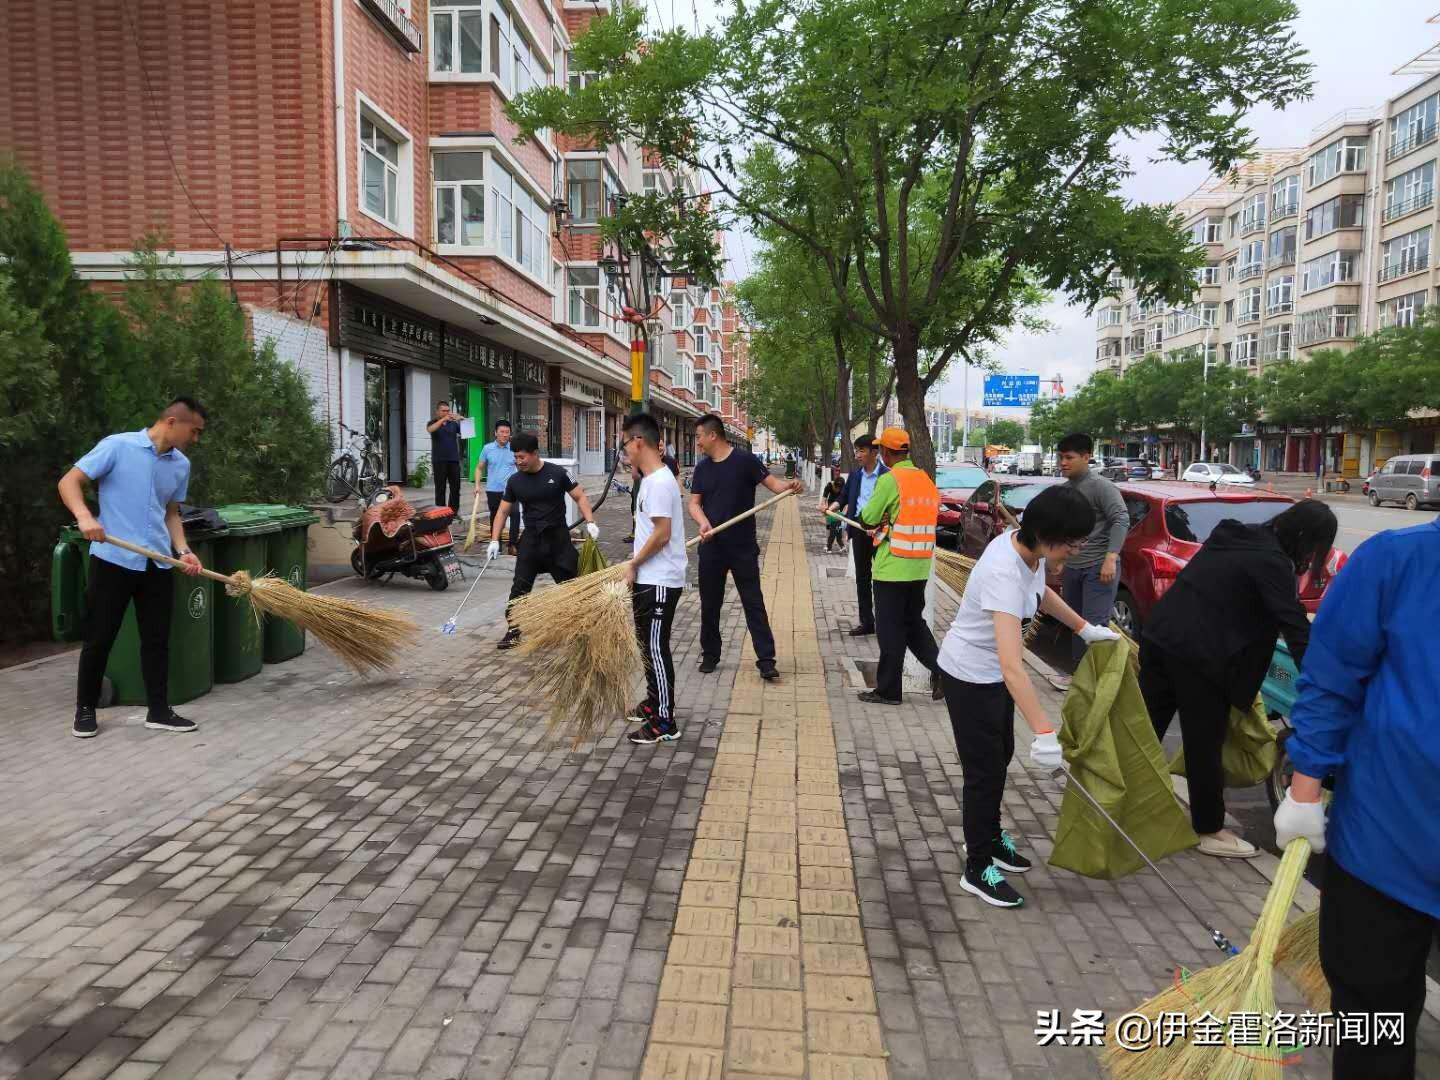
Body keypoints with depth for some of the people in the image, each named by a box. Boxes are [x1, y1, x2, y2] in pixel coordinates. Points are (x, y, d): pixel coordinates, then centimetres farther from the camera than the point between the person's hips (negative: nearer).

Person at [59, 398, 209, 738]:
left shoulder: (182, 465, 10)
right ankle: (85, 709, 20)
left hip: (157, 564, 5)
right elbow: (69, 481, -7)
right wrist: (84, 516, -25)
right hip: (113, 558, -5)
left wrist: (182, 551, 4)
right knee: (99, 637, 4)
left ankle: (159, 710, 17)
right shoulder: (118, 446, -8)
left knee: (157, 639, 8)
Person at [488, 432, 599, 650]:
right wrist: (494, 540, -4)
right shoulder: (514, 481, 0)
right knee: (520, 586, -4)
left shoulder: (557, 473, -8)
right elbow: (503, 510, 5)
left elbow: (579, 497, -3)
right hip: (531, 538, 2)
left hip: (558, 536, -2)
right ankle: (513, 631, 5)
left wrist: (590, 522, -17)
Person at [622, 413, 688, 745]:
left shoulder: (660, 482, -20)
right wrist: (636, 565, 12)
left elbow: (662, 534, -23)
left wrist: (633, 564, -12)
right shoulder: (651, 478, 12)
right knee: (648, 643, 20)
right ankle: (654, 702, 35)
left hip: (660, 581, -10)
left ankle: (665, 723, 4)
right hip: (649, 578, 10)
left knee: (656, 648, -4)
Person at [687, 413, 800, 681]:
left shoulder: (744, 460, -7)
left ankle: (766, 660, 2)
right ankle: (710, 655, 26)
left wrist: (789, 486, -31)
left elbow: (772, 482, -9)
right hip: (711, 547, 5)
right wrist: (703, 523, -14)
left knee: (753, 603, -1)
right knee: (710, 603, 12)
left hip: (743, 547, -5)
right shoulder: (702, 468, 7)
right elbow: (694, 503, 6)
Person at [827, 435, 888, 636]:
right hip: (858, 528, 7)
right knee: (862, 576, 12)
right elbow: (845, 498, 20)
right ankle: (866, 621, 20)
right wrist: (834, 506, -1)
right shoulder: (855, 474, 9)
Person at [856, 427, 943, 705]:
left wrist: (880, 521, 10)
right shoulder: (926, 480, 8)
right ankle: (940, 669, 8)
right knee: (914, 622, 20)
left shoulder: (889, 480, -14)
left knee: (890, 629, 3)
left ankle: (888, 690, 11)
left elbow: (868, 518, -12)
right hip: (920, 567, 7)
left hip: (892, 567, -7)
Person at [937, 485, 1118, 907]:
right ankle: (978, 869, 20)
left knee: (1001, 757, 23)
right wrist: (1045, 733, -48)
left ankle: (989, 838, 44)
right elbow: (1012, 666, -45)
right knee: (984, 770, 2)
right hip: (970, 677, -9)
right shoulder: (1004, 573, -37)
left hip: (993, 672, 9)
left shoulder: (1027, 547, -10)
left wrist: (1084, 628, 12)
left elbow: (1041, 592, 16)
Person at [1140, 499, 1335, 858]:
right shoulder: (1272, 562, -11)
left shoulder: (1234, 536, 14)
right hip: (1199, 656, -8)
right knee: (1204, 746, 7)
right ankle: (1210, 831, 21)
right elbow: (1296, 629, -12)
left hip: (1159, 636, 8)